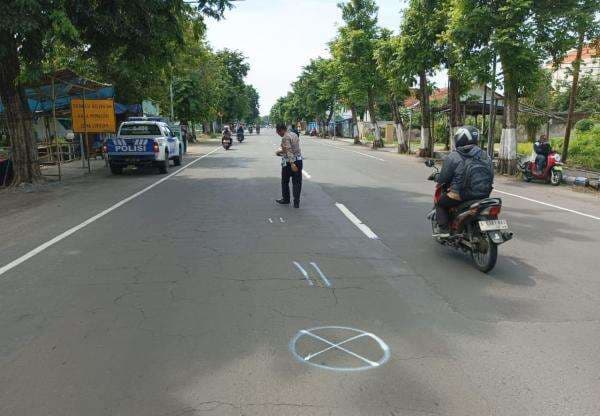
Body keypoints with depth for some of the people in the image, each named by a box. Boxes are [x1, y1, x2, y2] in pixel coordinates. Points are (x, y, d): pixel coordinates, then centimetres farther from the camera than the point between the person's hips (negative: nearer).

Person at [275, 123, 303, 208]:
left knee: (285, 182, 12)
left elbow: (289, 151, -25)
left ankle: (286, 199, 24)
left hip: (288, 162, -7)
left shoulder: (285, 138, -15)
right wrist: (281, 151, 27)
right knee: (297, 182, 6)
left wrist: (292, 163, -30)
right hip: (299, 160, 7)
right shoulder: (294, 134, 11)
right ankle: (296, 203, 7)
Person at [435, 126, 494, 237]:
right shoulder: (485, 156, 6)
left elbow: (443, 178, -9)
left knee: (440, 202, 19)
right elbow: (491, 176, 10)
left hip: (460, 195, -5)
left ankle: (444, 229, 10)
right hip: (484, 196, 5)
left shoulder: (453, 157, -11)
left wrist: (439, 181, 14)